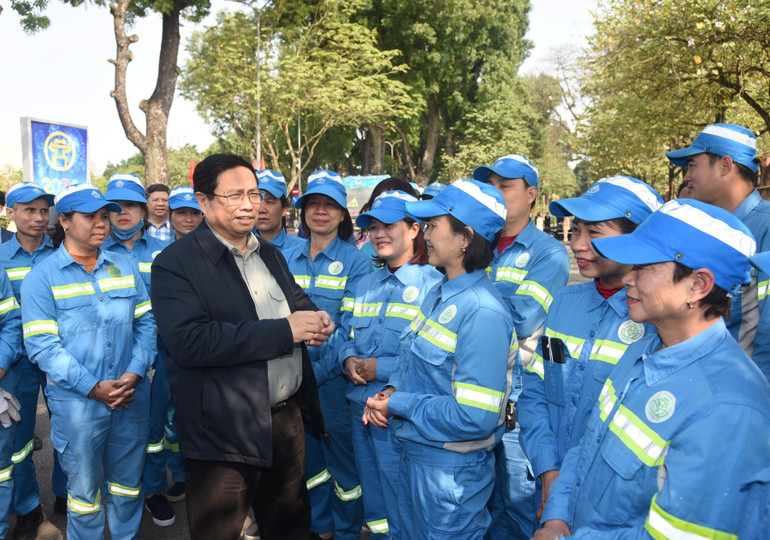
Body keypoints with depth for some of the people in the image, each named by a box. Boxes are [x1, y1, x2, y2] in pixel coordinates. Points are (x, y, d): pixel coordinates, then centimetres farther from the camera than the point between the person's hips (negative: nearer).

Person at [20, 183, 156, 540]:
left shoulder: (125, 266, 7)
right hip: (77, 403, -3)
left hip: (131, 396, 3)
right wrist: (93, 388, -17)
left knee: (128, 481, 16)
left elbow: (146, 323, 4)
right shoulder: (42, 277, -4)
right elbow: (41, 346, -11)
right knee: (84, 489, 12)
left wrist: (134, 374, -10)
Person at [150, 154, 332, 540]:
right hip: (224, 433, -6)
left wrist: (316, 319, -6)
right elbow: (188, 341, -25)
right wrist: (284, 331, -24)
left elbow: (297, 302, 21)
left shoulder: (270, 255, 12)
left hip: (287, 417, 6)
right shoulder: (174, 264, -12)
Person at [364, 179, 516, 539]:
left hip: (451, 471, -8)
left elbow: (475, 418, -28)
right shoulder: (439, 294, 4)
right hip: (413, 455, 8)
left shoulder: (482, 313, -25)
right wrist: (391, 391, -4)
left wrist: (397, 404, -19)